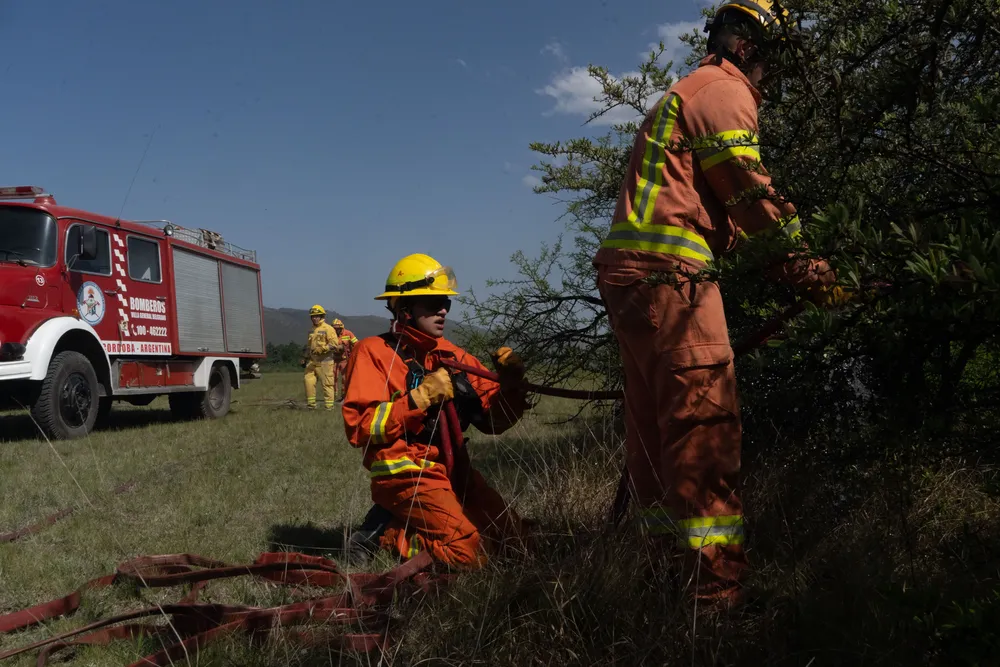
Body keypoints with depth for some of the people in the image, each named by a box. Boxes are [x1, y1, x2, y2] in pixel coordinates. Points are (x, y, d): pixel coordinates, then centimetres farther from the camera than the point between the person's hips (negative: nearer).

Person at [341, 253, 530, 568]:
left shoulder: (452, 355, 10)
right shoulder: (374, 352, -7)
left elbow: (494, 419, 10)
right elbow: (359, 428, -17)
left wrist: (511, 384, -9)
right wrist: (420, 397, -22)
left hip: (455, 470, 7)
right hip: (406, 474, -7)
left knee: (512, 536, 2)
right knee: (470, 553, -19)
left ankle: (403, 522, 12)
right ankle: (384, 533, 2)